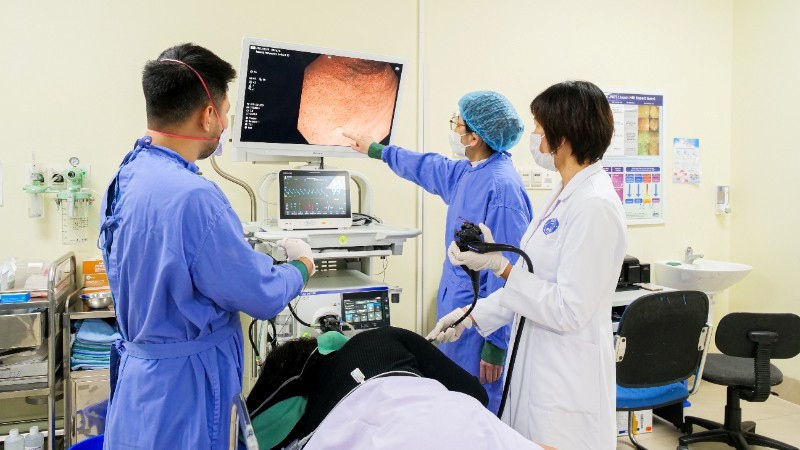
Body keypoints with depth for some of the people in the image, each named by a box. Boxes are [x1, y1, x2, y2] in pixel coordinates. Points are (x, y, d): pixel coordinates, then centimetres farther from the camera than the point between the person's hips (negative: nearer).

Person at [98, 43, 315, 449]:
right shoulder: (192, 196, -28)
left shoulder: (126, 176, 0)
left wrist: (243, 248, 13)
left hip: (138, 369, 9)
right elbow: (263, 297, -19)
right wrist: (301, 266, 0)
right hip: (181, 391, -8)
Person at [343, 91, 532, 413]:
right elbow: (430, 168, 29)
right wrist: (377, 150, 41)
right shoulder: (467, 173, 7)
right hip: (456, 311, 10)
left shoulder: (502, 187, -22)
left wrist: (495, 343, -21)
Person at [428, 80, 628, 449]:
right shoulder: (564, 194, 9)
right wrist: (472, 315, 11)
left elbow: (568, 311, -21)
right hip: (535, 364, 9)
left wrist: (500, 264, -22)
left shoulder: (595, 205, -20)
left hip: (568, 382, -9)